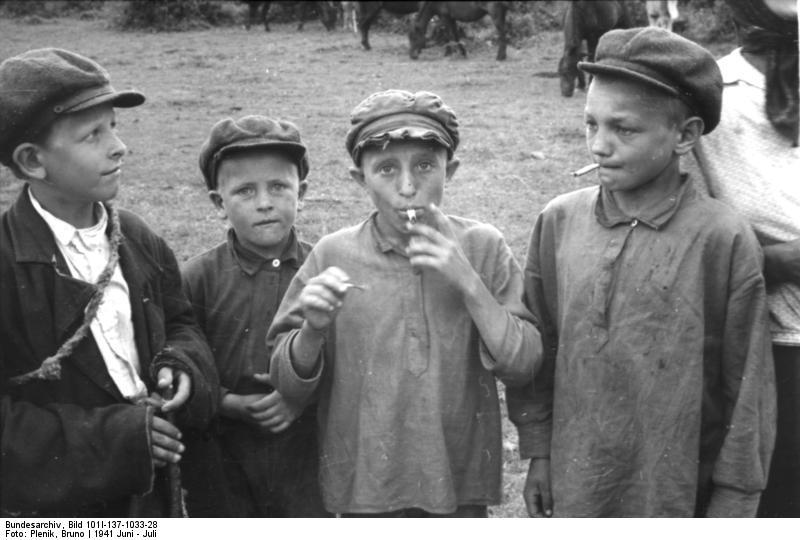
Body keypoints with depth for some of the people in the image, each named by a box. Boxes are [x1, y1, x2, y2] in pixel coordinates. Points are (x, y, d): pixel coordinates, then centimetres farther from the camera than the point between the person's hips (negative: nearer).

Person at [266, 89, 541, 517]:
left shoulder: (483, 248, -5)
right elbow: (289, 385, -4)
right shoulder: (332, 255, -6)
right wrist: (313, 329, -23)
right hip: (365, 483, 0)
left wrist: (470, 284, -19)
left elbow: (522, 366, -8)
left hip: (460, 482, 0)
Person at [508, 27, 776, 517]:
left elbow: (747, 386, -6)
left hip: (676, 494, -3)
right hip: (573, 487, 3)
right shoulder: (559, 221, -2)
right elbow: (536, 346, 7)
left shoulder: (723, 241, -12)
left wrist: (733, 503, -4)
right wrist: (538, 452, 8)